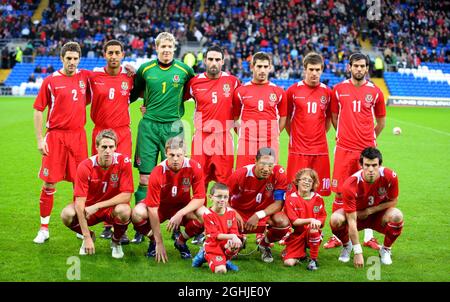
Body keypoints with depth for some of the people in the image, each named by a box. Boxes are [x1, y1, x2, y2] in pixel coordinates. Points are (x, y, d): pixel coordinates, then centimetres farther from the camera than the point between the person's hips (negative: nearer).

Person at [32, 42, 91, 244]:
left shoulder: (85, 77, 5)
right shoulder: (51, 81, -2)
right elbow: (38, 110, 1)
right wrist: (39, 139, -4)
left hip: (78, 135, 2)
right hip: (55, 136, -2)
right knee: (49, 183, -1)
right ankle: (44, 228, 11)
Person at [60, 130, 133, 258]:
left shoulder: (123, 162, -18)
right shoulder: (85, 166, -19)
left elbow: (126, 195, -20)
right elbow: (79, 202, -22)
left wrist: (97, 206, -25)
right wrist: (87, 237, -26)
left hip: (112, 208, -1)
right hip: (90, 209, 1)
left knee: (124, 211, -35)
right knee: (67, 214, -28)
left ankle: (116, 241, 0)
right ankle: (90, 236, 7)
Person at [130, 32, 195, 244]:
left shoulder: (184, 70, 3)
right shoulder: (145, 69, 5)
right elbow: (134, 93, 19)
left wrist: (178, 100, 8)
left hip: (172, 127, 0)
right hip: (148, 125, 1)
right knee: (145, 177, 0)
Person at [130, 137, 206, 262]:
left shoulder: (194, 167, -21)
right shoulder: (157, 173, -26)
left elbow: (200, 198, -17)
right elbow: (153, 209, -25)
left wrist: (180, 214, -33)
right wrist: (159, 242, -26)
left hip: (183, 207, 1)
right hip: (160, 206, -1)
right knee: (137, 213, -32)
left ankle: (181, 241, 1)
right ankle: (154, 241, 2)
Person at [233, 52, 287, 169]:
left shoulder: (278, 92, 6)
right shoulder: (241, 91, 5)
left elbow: (283, 116, 16)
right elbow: (234, 117, 13)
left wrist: (275, 134, 9)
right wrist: (241, 134, 4)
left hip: (270, 144, 1)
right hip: (246, 144, 0)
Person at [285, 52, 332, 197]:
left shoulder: (327, 92, 6)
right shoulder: (293, 90, 0)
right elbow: (286, 117, 9)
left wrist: (320, 135, 11)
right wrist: (293, 136, 5)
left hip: (320, 150, 2)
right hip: (298, 150, -2)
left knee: (320, 190, 4)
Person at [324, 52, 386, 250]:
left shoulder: (375, 92, 4)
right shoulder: (339, 89, 3)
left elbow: (381, 121, 15)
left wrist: (370, 138, 12)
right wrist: (342, 135, 11)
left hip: (367, 148, 0)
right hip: (344, 148, 0)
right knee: (340, 193, 1)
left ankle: (369, 236, 15)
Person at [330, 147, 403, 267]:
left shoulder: (390, 176, -25)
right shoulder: (350, 185, -31)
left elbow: (393, 201, -6)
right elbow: (352, 221, -29)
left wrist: (369, 210, -19)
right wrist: (357, 252, -29)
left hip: (379, 216, 1)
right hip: (357, 215, -1)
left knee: (396, 215, -32)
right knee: (336, 219, -32)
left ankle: (385, 249, -1)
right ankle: (347, 245, 4)